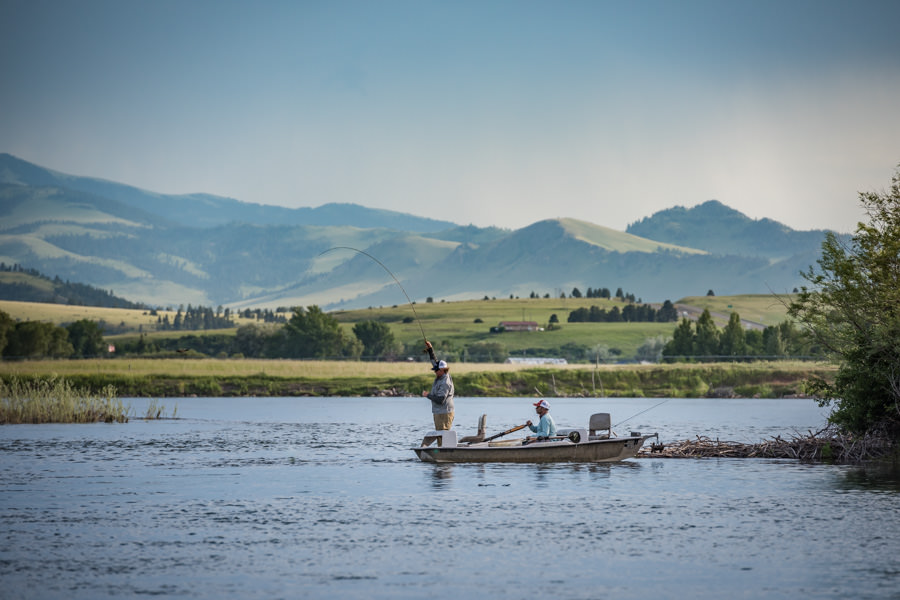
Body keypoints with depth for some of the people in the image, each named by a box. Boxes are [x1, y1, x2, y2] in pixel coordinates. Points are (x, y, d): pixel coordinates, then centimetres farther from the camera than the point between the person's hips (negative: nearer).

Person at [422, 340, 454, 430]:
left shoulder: (445, 383, -19)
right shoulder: (440, 377, 9)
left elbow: (440, 400, -25)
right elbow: (435, 361, 22)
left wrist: (428, 395, -13)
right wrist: (430, 349, 19)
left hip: (444, 413, -10)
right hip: (438, 413, 10)